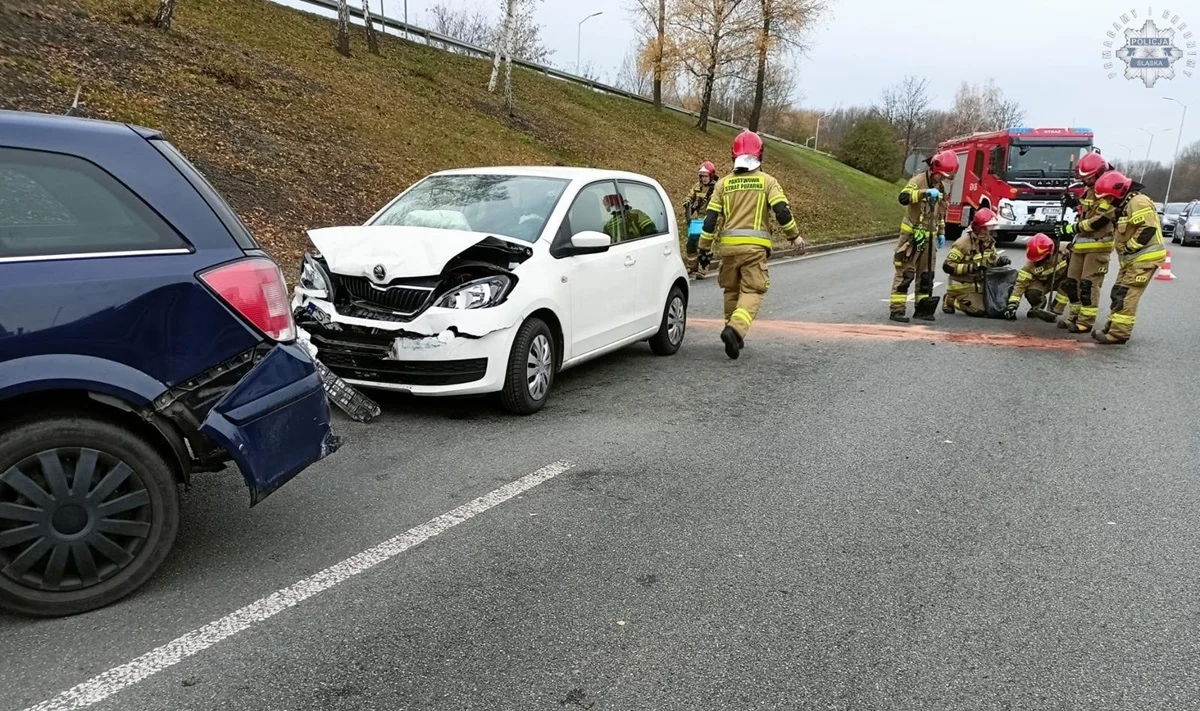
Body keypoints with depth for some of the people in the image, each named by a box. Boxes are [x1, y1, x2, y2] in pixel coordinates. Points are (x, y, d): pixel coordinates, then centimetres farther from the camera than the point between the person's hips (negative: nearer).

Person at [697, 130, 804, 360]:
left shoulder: (723, 183, 9)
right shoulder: (767, 181, 2)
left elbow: (711, 218, 5)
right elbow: (781, 210, -7)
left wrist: (705, 247, 10)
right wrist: (795, 235, 6)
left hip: (728, 245, 3)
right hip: (755, 246, -3)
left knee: (732, 290, 17)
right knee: (752, 291, -2)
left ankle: (734, 333, 25)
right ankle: (735, 329, -25)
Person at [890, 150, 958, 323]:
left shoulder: (940, 186, 13)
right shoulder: (919, 180, -12)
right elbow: (903, 197, -31)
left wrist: (941, 232, 20)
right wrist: (925, 192, -41)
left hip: (928, 237, 8)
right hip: (912, 235, -8)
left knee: (926, 274, 10)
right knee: (905, 273, -8)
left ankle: (922, 308, 18)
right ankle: (897, 309, -6)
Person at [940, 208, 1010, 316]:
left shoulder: (989, 242, 5)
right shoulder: (963, 243, -20)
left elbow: (992, 259, 21)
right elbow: (947, 266, -22)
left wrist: (1000, 260, -4)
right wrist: (971, 267, -28)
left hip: (979, 285, 8)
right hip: (963, 287, -8)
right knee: (979, 310, -20)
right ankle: (951, 300, 1)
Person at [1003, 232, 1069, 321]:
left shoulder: (1063, 249, -30)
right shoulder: (1031, 264, -24)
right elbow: (1021, 283, -25)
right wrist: (1012, 304, -34)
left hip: (1062, 280, 0)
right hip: (1044, 283, 1)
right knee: (1031, 294, -30)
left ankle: (1055, 311, -17)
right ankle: (1037, 308, 7)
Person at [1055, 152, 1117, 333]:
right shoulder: (1090, 191, 17)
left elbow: (1100, 220, -21)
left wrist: (1073, 228, -16)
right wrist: (1073, 236, 22)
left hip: (1098, 245, -9)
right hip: (1081, 244, 9)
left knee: (1089, 285, -8)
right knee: (1072, 281, 11)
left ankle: (1086, 321, -4)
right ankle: (1074, 316, 20)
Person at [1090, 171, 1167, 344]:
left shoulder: (1138, 202, -17)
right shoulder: (1124, 205, 17)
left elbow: (1148, 229, -24)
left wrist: (1129, 248, -18)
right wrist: (1125, 251, 11)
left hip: (1145, 257, -10)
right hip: (1132, 258, 10)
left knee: (1126, 295, -12)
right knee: (1119, 293, 12)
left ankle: (1119, 333, -11)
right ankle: (1112, 327, 19)